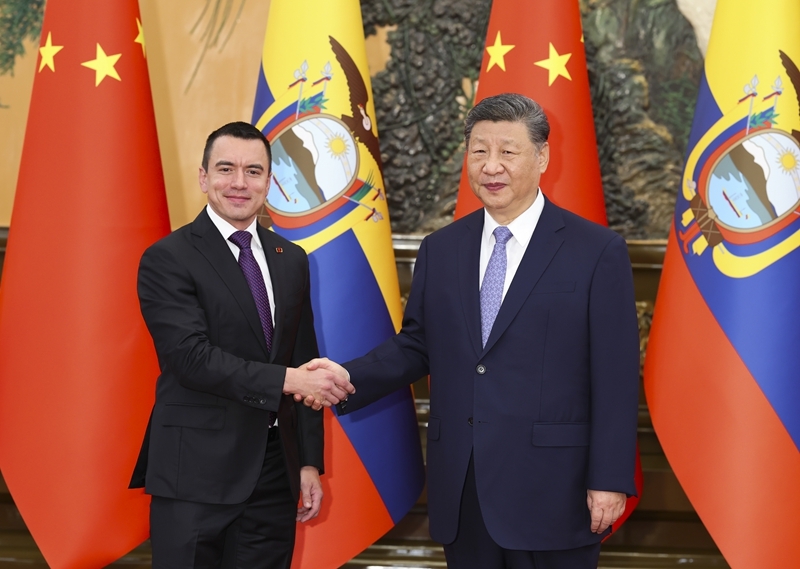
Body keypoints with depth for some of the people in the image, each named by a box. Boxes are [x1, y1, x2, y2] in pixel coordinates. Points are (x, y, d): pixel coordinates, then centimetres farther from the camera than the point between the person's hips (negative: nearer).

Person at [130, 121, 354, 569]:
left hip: (275, 470, 5)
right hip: (197, 472, -5)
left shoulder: (291, 260, 12)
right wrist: (286, 380, -22)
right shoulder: (168, 259, -6)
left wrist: (310, 462, 10)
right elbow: (192, 357, -17)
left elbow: (303, 362, 14)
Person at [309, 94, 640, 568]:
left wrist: (610, 481, -10)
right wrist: (350, 379, -4)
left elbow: (616, 379, -6)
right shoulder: (440, 250, 10)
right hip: (462, 492, 4)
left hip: (551, 493, -4)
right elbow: (416, 346, 13)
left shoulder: (597, 251, -4)